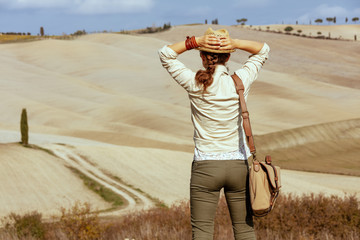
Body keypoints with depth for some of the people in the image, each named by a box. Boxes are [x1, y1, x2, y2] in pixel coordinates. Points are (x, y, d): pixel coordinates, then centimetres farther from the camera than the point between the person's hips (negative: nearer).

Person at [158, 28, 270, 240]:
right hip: (238, 165, 2)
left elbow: (165, 54, 4)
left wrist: (195, 41, -9)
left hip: (205, 166, -2)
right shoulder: (240, 82, -5)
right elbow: (263, 50, 11)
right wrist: (236, 43, -6)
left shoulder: (195, 84, -10)